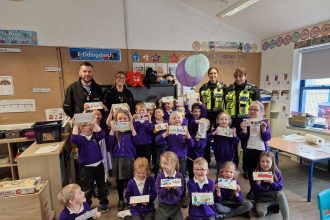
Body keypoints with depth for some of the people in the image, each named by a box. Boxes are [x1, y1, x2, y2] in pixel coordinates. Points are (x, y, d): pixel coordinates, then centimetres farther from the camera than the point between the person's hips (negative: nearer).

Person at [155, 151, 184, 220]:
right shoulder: (160, 176, -13)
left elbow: (181, 192, -10)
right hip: (163, 206, 0)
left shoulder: (179, 176, -12)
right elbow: (159, 193, -13)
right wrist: (166, 188, -31)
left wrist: (176, 188, -31)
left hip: (175, 206, 1)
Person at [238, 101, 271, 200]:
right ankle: (252, 189, 29)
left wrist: (264, 129, -22)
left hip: (261, 150, -1)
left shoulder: (264, 123, -2)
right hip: (249, 149, 2)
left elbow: (267, 138, -6)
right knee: (250, 170, 11)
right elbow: (242, 138, -3)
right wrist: (243, 130, -21)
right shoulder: (245, 123, 0)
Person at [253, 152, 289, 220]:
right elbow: (256, 190, -10)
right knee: (261, 213, -24)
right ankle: (269, 206, 8)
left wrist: (272, 182, -28)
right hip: (261, 198, 0)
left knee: (281, 194, -33)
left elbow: (280, 187, -9)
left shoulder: (277, 172, -9)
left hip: (273, 195, 0)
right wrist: (258, 183, -32)